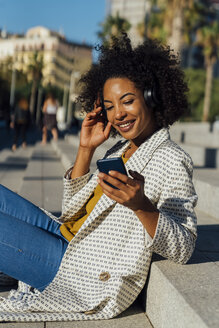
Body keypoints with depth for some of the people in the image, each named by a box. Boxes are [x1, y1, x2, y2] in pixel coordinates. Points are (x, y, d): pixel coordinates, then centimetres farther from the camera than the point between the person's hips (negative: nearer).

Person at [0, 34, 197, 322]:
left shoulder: (170, 161, -15)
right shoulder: (120, 150, 11)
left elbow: (182, 250, -19)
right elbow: (73, 208, 12)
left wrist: (141, 205, -36)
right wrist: (86, 150, 2)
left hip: (88, 279, -8)